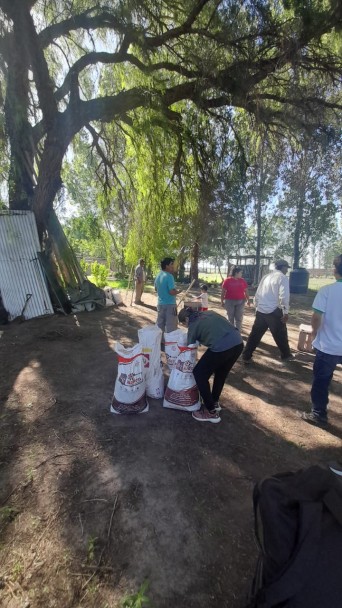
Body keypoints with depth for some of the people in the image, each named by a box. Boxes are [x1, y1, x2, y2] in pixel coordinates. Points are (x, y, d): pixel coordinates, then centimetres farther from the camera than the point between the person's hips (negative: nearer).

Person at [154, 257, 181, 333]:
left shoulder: (158, 276, 7)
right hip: (170, 305, -8)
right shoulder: (169, 276, -19)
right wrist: (178, 291, -5)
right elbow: (172, 292, -24)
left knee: (160, 325, 17)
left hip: (160, 304, 8)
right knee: (171, 327, 1)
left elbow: (156, 289, 19)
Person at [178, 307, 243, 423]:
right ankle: (215, 402, 45)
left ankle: (211, 412, 20)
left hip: (221, 348, -7)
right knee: (221, 373, 29)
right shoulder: (209, 313, 26)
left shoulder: (193, 325, 11)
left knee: (199, 374, 12)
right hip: (238, 343, 8)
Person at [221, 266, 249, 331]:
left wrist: (248, 300, 9)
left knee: (239, 318, 6)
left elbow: (246, 291, 9)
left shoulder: (242, 281, 2)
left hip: (240, 301, 2)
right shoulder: (227, 280, -6)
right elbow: (223, 291, -2)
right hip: (229, 301, -2)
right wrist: (222, 301, -2)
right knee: (230, 318, 8)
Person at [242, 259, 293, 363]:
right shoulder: (282, 278, -5)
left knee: (255, 334, 10)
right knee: (280, 335, 13)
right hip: (274, 312, -6)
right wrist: (286, 312, -11)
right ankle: (285, 355, 30)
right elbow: (284, 297, -16)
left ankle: (246, 356, 12)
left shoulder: (266, 277, 15)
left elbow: (257, 294, 16)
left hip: (260, 311, 6)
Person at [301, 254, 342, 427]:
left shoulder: (326, 290, -13)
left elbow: (317, 317, -15)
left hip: (328, 346, -3)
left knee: (321, 382, 12)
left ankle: (319, 415, 23)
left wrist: (315, 332, 4)